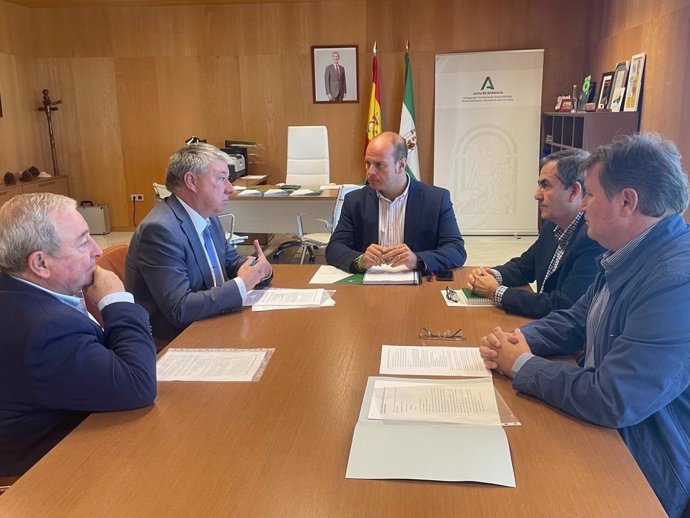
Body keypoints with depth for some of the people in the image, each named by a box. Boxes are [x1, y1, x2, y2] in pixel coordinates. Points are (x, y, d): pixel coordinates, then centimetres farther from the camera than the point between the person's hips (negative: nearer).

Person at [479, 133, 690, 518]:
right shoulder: (627, 258, 3)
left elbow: (612, 401, -31)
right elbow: (574, 322, 13)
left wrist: (522, 366, -17)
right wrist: (518, 340, -7)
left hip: (643, 476, -8)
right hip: (605, 438, 8)